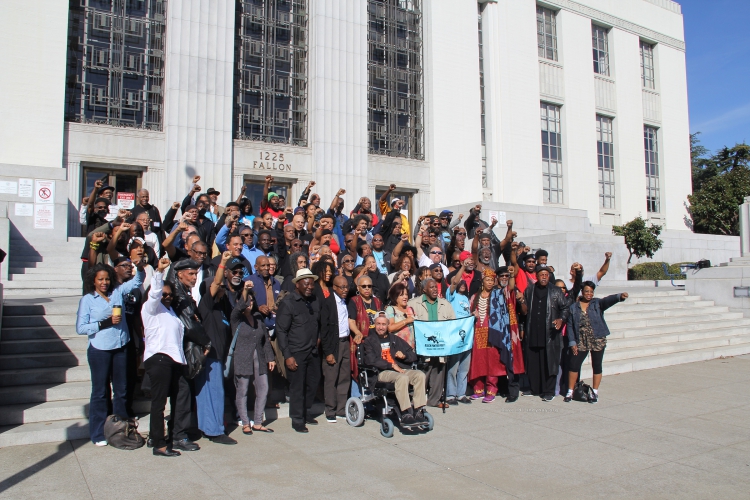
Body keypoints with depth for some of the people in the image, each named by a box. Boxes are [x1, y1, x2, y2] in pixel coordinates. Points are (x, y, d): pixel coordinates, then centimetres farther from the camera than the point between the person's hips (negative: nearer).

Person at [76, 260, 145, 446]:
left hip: (121, 348, 4)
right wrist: (104, 323, -15)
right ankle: (98, 434, 17)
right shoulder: (87, 300, -3)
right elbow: (80, 328, -6)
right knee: (100, 392, 5)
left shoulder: (118, 291, 6)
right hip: (100, 350, -4)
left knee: (121, 390, 12)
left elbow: (137, 281, 6)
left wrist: (140, 267, -15)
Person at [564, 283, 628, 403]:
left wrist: (620, 296, -41)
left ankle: (595, 393, 19)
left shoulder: (597, 304, 0)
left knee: (597, 366, 6)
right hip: (581, 342, 1)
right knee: (574, 365, 0)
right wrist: (572, 342, -5)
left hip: (598, 341, -1)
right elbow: (570, 326, 2)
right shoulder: (574, 307, 3)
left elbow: (608, 300, -21)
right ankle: (570, 392, 14)